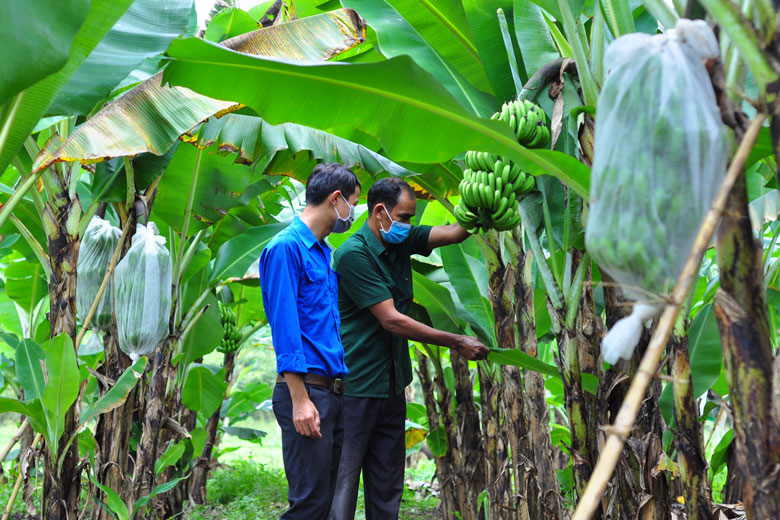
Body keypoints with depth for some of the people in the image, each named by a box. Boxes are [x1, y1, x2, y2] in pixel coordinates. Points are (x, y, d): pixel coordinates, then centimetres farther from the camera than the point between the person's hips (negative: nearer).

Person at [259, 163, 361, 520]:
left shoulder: (326, 254, 18)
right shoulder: (285, 248, -10)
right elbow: (285, 327, -16)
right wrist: (300, 399, -19)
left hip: (336, 392, 9)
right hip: (308, 388, -9)